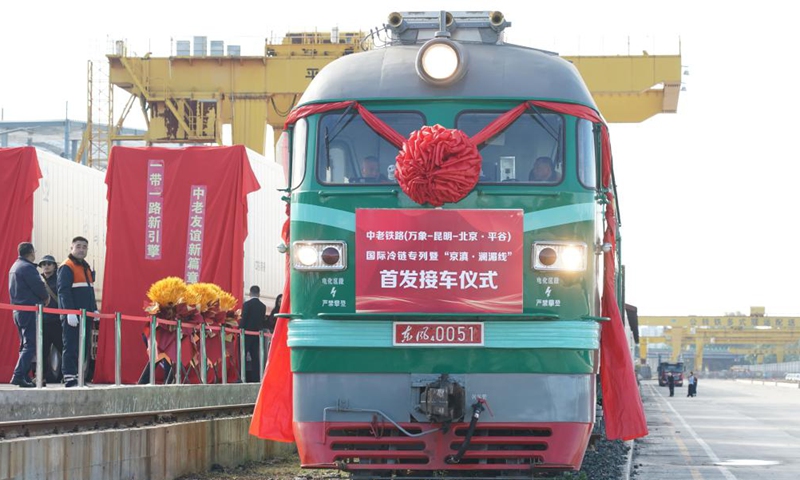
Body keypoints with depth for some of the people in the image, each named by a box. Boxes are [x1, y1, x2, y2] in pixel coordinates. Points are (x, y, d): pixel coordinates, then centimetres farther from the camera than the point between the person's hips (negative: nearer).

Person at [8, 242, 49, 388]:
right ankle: (19, 375, -20)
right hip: (30, 309, -10)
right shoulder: (27, 267, -14)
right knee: (30, 345, -11)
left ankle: (24, 377, 14)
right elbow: (38, 287, -18)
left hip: (18, 311, 10)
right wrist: (45, 298, 3)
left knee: (25, 345, 15)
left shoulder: (15, 267, 17)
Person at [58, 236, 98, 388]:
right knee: (71, 347, -8)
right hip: (72, 316, -9)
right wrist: (70, 312, -23)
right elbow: (63, 291, -16)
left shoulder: (86, 267, 19)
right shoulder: (66, 267, -8)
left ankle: (80, 377, 15)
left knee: (84, 347, 10)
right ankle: (69, 378, -9)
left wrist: (94, 309, 14)